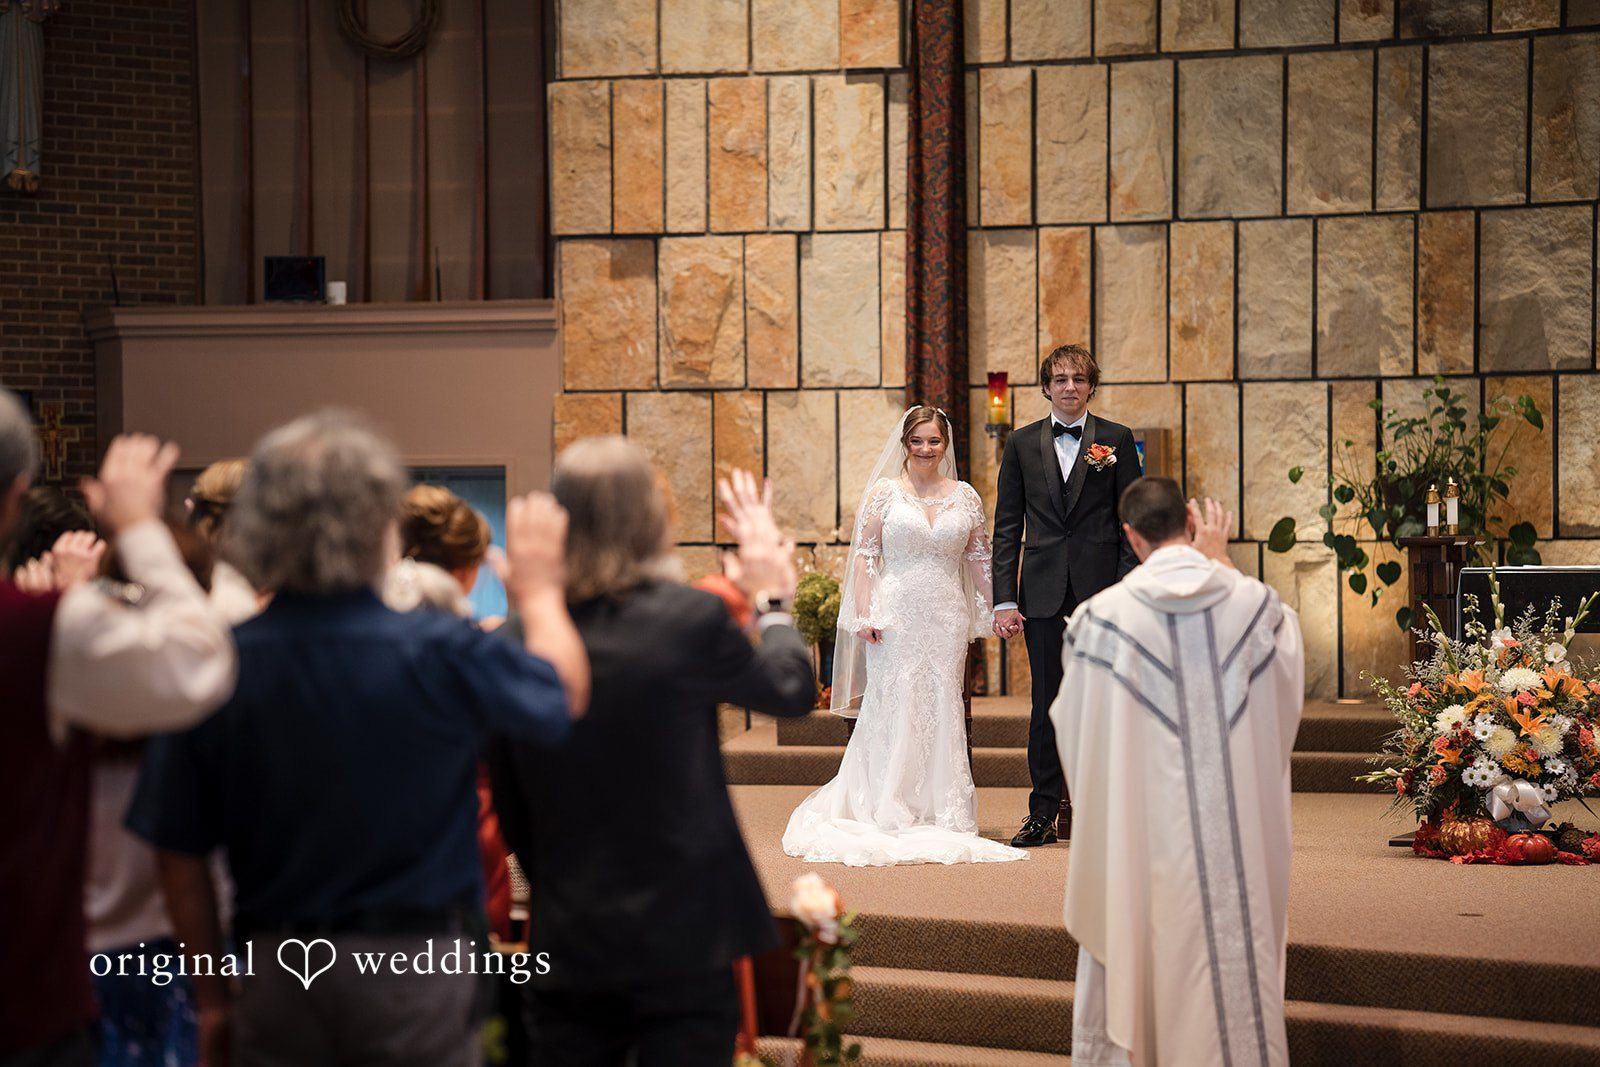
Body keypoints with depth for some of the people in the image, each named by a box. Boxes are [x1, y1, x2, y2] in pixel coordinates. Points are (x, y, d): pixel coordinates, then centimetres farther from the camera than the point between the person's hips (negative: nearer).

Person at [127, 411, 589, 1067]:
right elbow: (565, 693, 6)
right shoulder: (439, 655, -15)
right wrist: (539, 589, 23)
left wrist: (212, 997, 11)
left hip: (276, 967, 2)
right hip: (416, 965, -2)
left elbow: (180, 857, -2)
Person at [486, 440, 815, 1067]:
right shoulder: (691, 620, -14)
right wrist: (771, 598, 22)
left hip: (566, 945, 3)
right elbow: (792, 690, 6)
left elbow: (512, 815, 6)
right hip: (683, 940, -3)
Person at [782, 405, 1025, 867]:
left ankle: (942, 815, 11)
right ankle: (888, 815, 5)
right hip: (895, 614, -2)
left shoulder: (965, 497, 9)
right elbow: (864, 554, 0)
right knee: (893, 708, -2)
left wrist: (996, 610, 7)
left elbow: (979, 558, 13)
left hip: (946, 617, 2)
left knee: (943, 708, 4)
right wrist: (864, 613, -8)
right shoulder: (884, 491, 2)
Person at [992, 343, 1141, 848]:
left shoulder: (1117, 440, 4)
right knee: (1046, 705, 2)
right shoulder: (1022, 443, 9)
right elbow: (1007, 527, 8)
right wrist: (1004, 599, 0)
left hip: (1101, 590, -1)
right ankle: (1044, 815, 7)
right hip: (1043, 593, 1)